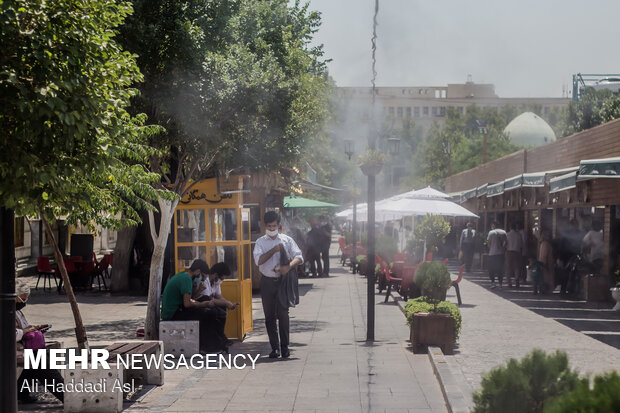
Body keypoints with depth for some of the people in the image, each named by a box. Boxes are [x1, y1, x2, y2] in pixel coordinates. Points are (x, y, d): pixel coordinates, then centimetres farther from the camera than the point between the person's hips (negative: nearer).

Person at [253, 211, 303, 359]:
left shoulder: (287, 240, 6)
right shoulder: (261, 242, 7)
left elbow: (299, 257, -3)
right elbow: (258, 260, -8)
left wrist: (288, 266, -20)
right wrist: (274, 250, -13)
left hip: (283, 280, -1)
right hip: (267, 281, 1)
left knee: (283, 313, -9)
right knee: (269, 316, 3)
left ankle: (284, 346, -2)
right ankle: (275, 347, 10)